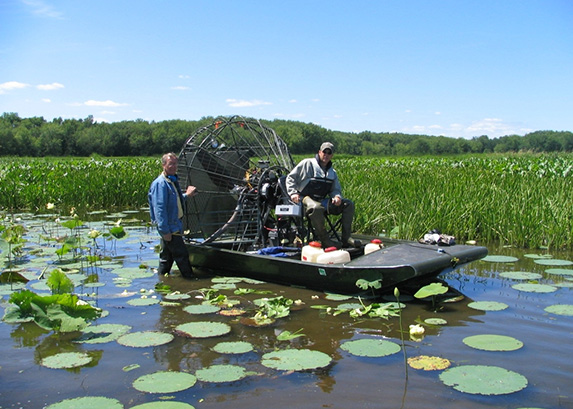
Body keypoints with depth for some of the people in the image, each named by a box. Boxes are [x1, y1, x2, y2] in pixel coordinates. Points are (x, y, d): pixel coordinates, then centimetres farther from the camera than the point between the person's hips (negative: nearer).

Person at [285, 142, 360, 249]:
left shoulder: (332, 172, 19)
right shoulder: (307, 163, 1)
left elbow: (336, 189, 22)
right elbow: (290, 178, 2)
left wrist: (337, 196, -3)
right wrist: (293, 193, -14)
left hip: (322, 201, 7)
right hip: (305, 199, -7)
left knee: (349, 204, -5)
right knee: (316, 207, -43)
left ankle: (346, 238, -8)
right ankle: (324, 240, -30)